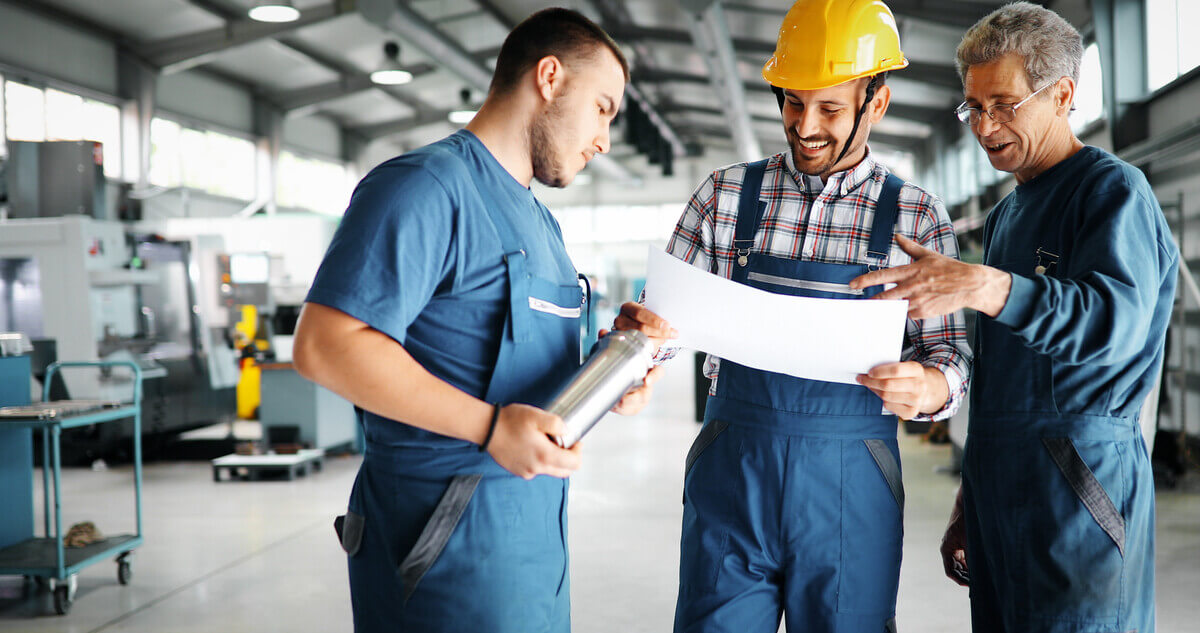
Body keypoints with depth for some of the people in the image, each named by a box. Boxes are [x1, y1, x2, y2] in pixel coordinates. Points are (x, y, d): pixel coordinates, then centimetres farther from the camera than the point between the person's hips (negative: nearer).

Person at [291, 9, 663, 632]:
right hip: (451, 542, -9)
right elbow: (325, 345, -23)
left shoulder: (539, 221, 20)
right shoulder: (427, 186, -13)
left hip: (534, 529, 9)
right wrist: (491, 426, -27)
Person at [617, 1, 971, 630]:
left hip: (853, 486, 0)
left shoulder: (916, 217, 3)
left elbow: (949, 353, 2)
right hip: (732, 468, 1)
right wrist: (639, 326, -16)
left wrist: (929, 385, -21)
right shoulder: (726, 194, 6)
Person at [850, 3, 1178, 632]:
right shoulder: (1006, 213, 21)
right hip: (1000, 482, 8)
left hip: (1080, 470, -8)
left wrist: (983, 286, -36)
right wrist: (969, 500, 23)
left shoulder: (1113, 190, -4)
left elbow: (1116, 319, -23)